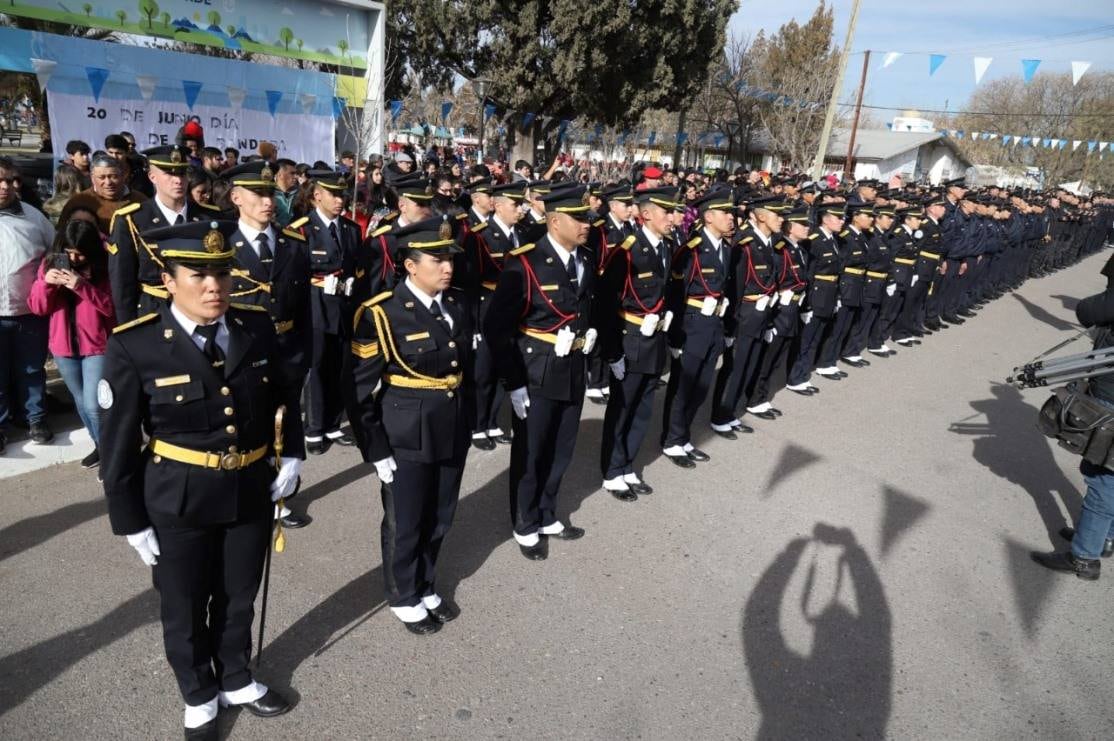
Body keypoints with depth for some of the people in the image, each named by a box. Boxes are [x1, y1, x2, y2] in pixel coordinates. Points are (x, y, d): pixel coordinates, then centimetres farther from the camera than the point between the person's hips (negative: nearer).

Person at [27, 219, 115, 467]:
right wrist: (45, 283, -17)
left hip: (96, 346, -5)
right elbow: (37, 308, 1)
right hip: (63, 346, 5)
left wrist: (82, 286, -27)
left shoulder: (104, 268, -11)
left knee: (93, 405, -8)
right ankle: (100, 445, 35)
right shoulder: (51, 263, 1)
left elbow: (113, 307, -18)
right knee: (81, 402, 18)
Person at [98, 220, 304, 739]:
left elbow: (284, 397, 10)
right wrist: (132, 522, -6)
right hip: (177, 503, -3)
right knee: (185, 610, 18)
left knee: (238, 600, 22)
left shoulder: (257, 329, -7)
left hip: (252, 493, 3)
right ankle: (199, 697, 44)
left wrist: (291, 455, 0)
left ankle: (236, 681, 48)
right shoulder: (134, 347, -17)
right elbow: (118, 445, -10)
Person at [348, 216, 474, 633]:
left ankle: (426, 588, 42)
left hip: (452, 435, 5)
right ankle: (404, 599, 36)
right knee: (404, 524, 13)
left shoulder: (460, 305, 1)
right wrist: (377, 450, -13)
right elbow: (361, 391, -13)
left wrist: (467, 423, 10)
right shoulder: (381, 314, -17)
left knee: (439, 520, 19)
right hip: (406, 439, -5)